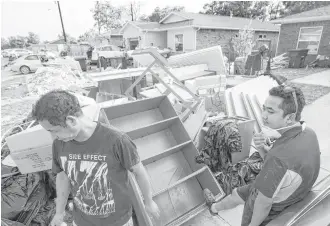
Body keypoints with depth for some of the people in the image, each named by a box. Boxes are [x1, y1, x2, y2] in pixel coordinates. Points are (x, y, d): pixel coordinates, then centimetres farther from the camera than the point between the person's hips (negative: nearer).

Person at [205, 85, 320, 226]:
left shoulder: (279, 157, -45)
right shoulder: (308, 133, -16)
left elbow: (264, 202, -29)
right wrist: (261, 148, -26)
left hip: (268, 207, -7)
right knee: (236, 194, 29)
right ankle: (214, 207, 61)